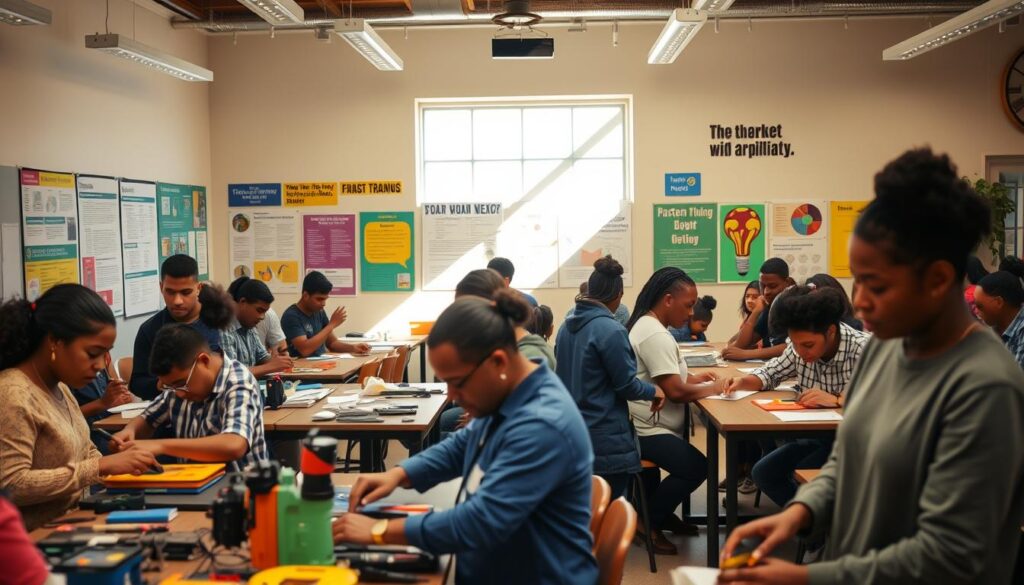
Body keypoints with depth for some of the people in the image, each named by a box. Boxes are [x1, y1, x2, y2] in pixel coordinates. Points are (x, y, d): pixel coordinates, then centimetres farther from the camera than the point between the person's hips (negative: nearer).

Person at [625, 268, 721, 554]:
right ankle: (648, 522, -2)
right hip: (646, 429, -11)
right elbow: (675, 391, -26)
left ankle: (659, 514, 25)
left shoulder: (648, 325, 11)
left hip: (648, 423, 11)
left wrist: (693, 378, 7)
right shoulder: (655, 335, -22)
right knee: (696, 467, -17)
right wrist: (711, 388, -10)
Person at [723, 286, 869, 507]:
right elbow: (772, 373, 11)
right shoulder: (800, 345, -4)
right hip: (815, 437, 7)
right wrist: (743, 381, -10)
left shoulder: (863, 349, -24)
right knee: (762, 472, -2)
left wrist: (838, 400, -41)